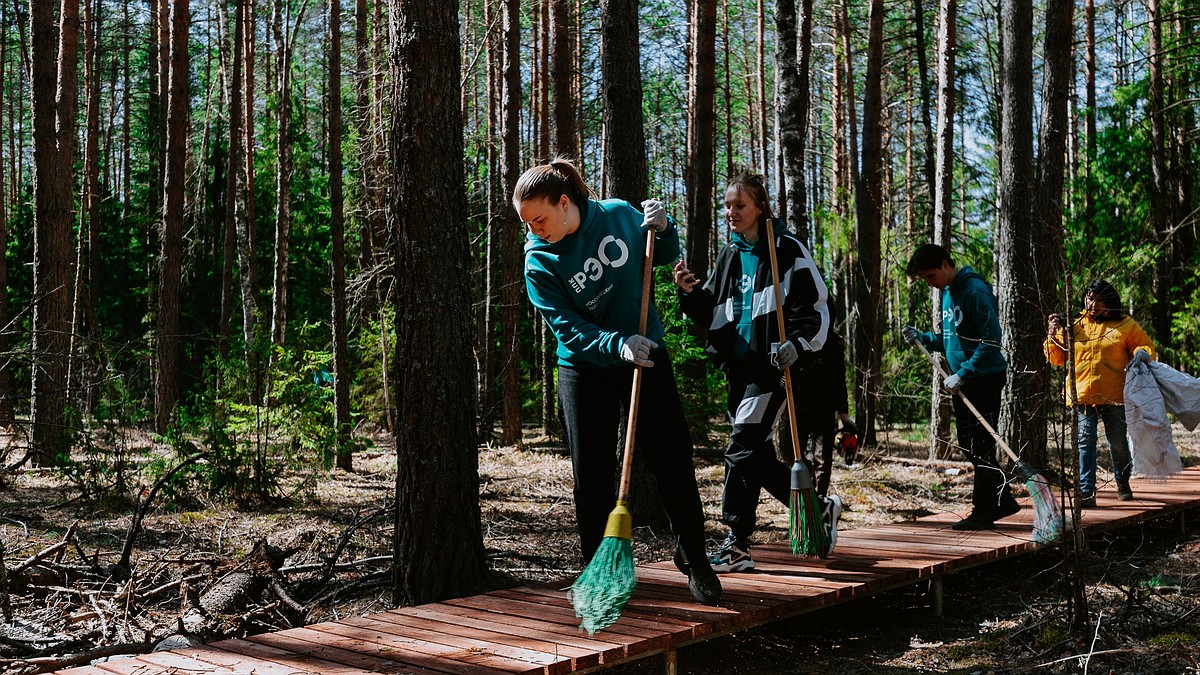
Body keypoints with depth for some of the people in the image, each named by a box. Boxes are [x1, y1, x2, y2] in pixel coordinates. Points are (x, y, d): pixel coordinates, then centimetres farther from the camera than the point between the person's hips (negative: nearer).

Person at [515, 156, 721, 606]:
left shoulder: (619, 215, -9)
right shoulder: (539, 263, -13)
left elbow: (664, 257, 9)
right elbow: (568, 327, -18)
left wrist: (664, 229, -12)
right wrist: (617, 345, -33)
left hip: (647, 358, 1)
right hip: (585, 370, -1)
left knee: (673, 463, 1)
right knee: (591, 478, 2)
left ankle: (694, 560, 19)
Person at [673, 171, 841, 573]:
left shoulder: (786, 250, -3)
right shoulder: (728, 257, 17)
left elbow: (816, 306, -5)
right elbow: (711, 314, 19)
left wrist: (797, 344, -20)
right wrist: (691, 293, -1)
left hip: (774, 365, -7)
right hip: (739, 367, 8)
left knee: (742, 448, -14)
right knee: (757, 455, 9)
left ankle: (737, 543, -8)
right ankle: (819, 510, 25)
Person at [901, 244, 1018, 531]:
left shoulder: (976, 291, -17)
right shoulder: (947, 294, 12)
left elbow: (991, 341, -21)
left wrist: (962, 374, -22)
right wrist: (922, 337, 6)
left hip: (985, 378, -10)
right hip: (963, 380, 10)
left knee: (980, 447, -5)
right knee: (968, 446, 13)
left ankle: (983, 511, 3)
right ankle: (1004, 499, 23)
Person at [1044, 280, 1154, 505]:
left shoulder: (1125, 325, 6)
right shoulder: (1073, 325, 9)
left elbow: (1147, 346, 13)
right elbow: (1056, 358, 12)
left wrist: (1142, 354, -10)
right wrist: (1053, 336, -4)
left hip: (1113, 395, 0)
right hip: (1082, 395, 1)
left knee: (1118, 442, 9)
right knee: (1085, 441, -7)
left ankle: (1123, 484, 34)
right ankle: (1086, 492, -8)